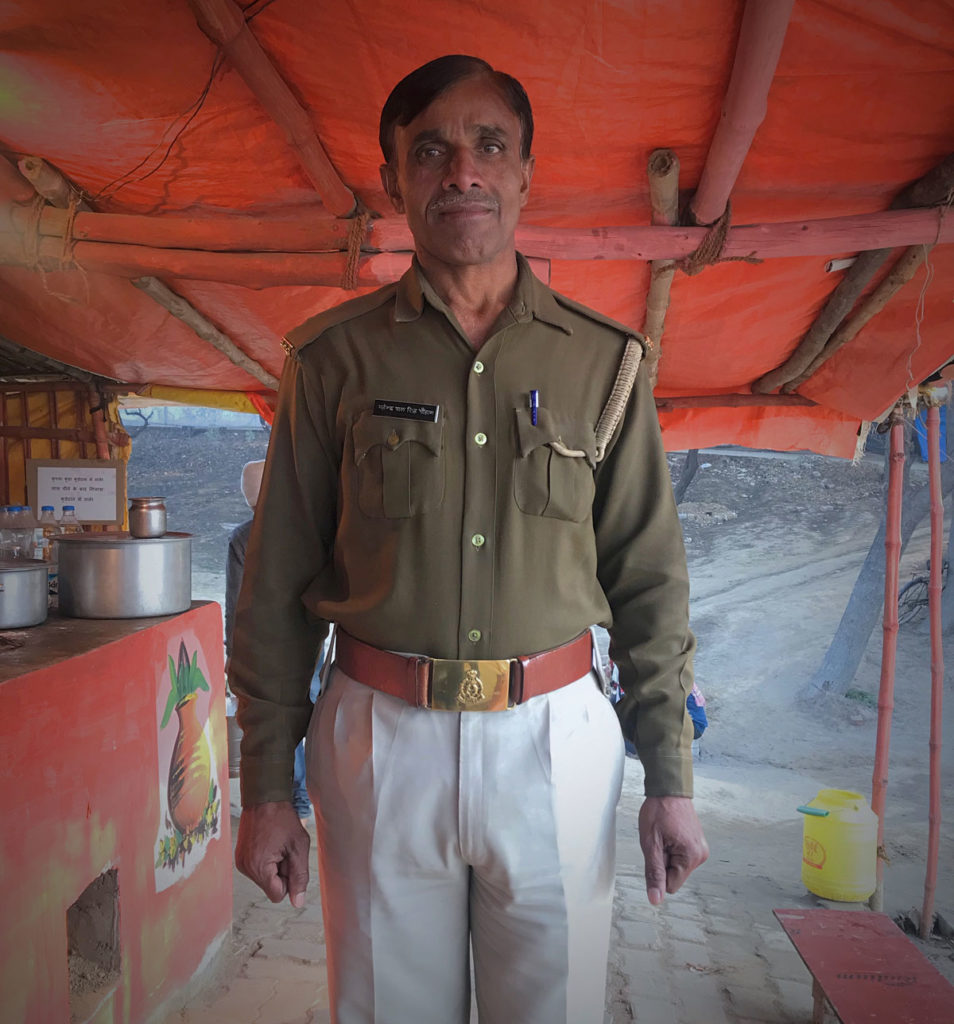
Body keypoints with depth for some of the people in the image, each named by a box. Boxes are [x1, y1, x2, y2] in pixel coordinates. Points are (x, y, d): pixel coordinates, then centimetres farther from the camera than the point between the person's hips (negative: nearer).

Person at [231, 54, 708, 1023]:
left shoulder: (604, 360, 3)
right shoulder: (334, 357, 1)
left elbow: (649, 579, 4)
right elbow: (278, 584, 2)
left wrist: (669, 778, 2)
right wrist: (265, 786, 1)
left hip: (555, 741, 1)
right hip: (380, 738, 0)